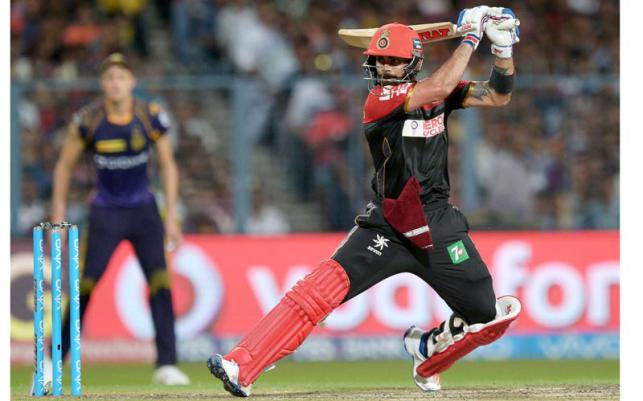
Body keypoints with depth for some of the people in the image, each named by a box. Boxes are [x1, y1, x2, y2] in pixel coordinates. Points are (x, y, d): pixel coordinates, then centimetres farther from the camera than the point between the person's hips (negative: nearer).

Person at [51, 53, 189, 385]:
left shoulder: (152, 117, -9)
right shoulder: (88, 120, -11)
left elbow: (168, 166, 3)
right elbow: (64, 166, 2)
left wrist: (171, 218, 0)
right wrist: (58, 216, 1)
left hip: (143, 211, 1)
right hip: (105, 212, -1)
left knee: (160, 281, -10)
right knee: (85, 283, -7)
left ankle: (166, 364, -8)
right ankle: (55, 358, 7)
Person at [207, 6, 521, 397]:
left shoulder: (435, 90, 6)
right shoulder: (379, 100, -9)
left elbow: (499, 96, 6)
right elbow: (440, 87, -21)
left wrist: (503, 47, -8)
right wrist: (471, 36, -13)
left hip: (438, 229, 5)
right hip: (387, 226, -5)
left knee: (490, 315, 6)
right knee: (320, 290, -23)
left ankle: (427, 353, 35)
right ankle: (240, 367, -28)